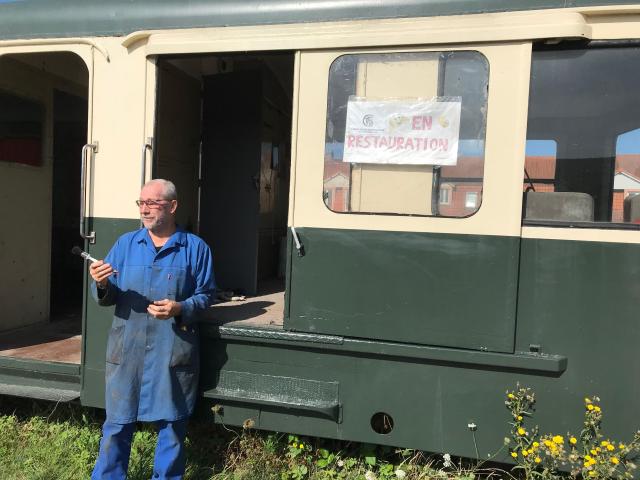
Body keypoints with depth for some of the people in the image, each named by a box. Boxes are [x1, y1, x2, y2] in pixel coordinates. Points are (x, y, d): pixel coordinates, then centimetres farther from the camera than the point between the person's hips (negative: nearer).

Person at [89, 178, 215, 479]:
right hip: (127, 348, 2)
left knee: (171, 424, 10)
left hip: (173, 351, -2)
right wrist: (102, 286, -14)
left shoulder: (195, 248, 1)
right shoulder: (125, 243, 9)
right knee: (117, 423, 10)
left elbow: (205, 295, 0)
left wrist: (180, 309, -17)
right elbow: (107, 297, 8)